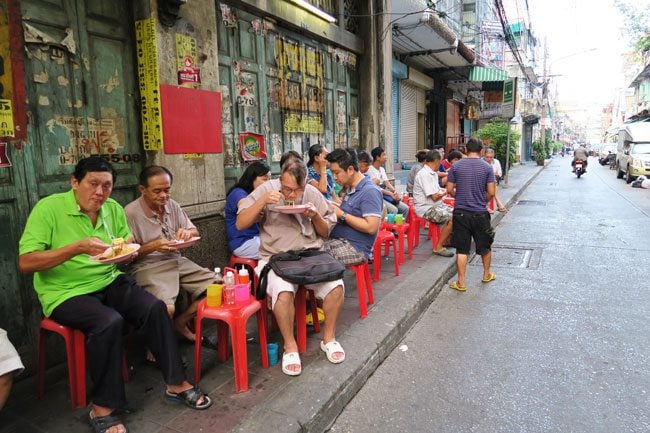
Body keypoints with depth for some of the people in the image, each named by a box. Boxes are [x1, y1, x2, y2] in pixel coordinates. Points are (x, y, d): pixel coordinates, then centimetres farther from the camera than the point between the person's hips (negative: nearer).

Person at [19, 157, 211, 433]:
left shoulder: (113, 208, 4)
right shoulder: (49, 208, -11)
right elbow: (25, 262, -18)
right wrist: (78, 247, -29)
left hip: (109, 282, 5)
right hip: (66, 293, -4)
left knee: (154, 307, -19)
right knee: (109, 321, -32)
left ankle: (176, 383, -4)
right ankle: (102, 408, -11)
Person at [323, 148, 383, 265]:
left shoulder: (370, 191, -13)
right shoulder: (349, 189, 14)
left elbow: (371, 227, -20)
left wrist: (342, 215, -15)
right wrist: (334, 209, 7)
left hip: (355, 248, -8)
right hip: (337, 240, 8)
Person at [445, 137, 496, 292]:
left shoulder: (456, 166, -2)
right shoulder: (487, 167, -3)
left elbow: (450, 189, -1)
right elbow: (491, 193, -6)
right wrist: (483, 201, 14)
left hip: (460, 212, 0)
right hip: (480, 213, 0)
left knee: (462, 249, 4)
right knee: (485, 246, 20)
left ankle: (461, 282, 7)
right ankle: (487, 274, 37)